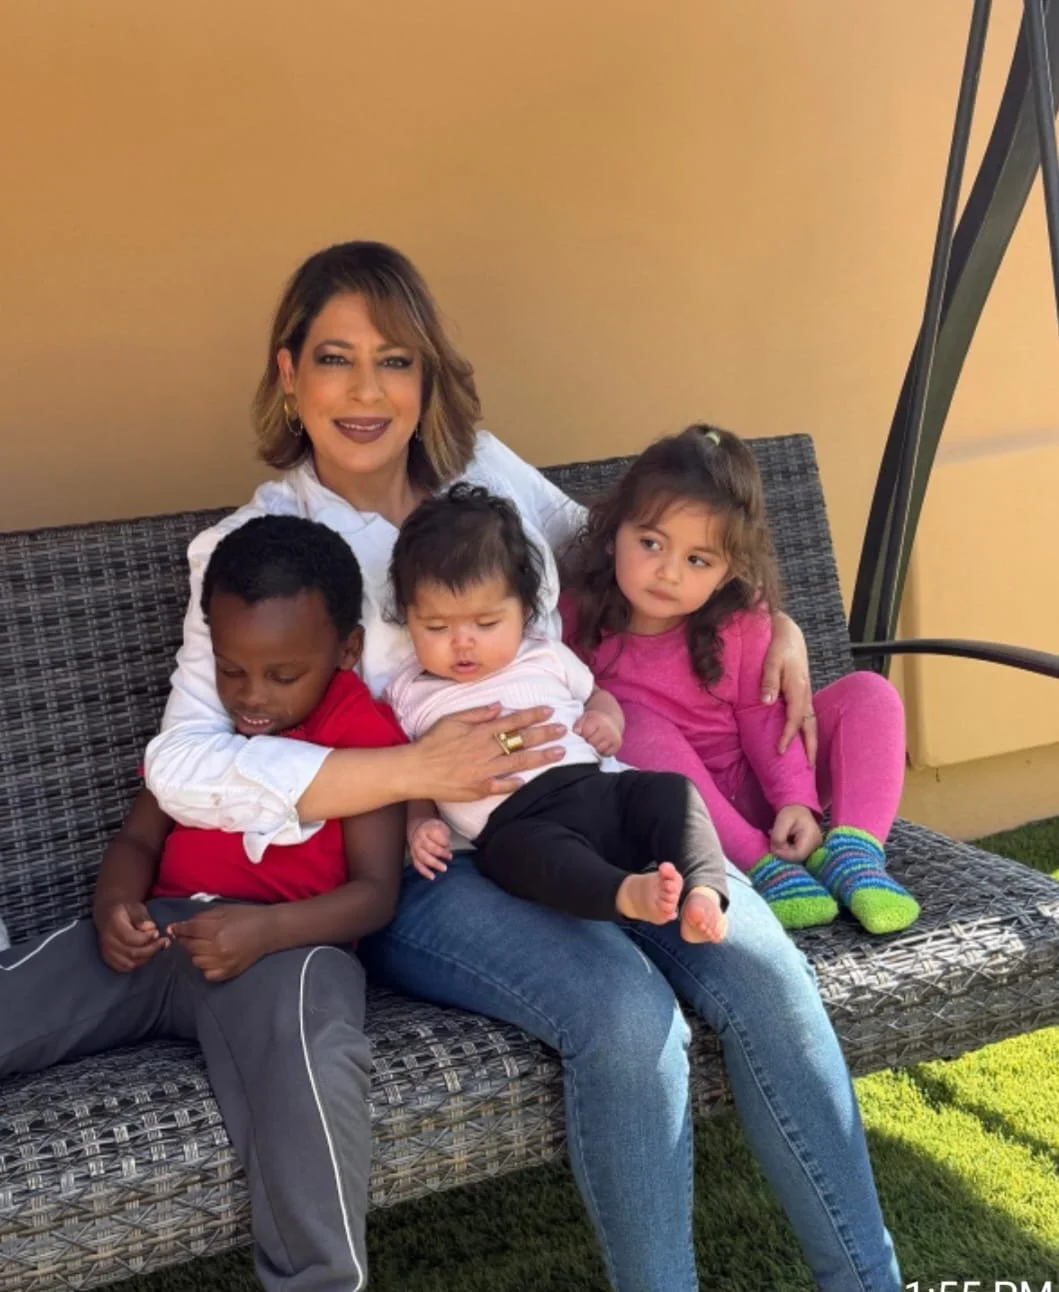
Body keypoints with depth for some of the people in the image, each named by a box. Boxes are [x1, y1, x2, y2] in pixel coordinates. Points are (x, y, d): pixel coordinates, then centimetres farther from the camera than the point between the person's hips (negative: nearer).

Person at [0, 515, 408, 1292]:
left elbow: (375, 893, -7)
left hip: (287, 943, -6)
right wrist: (115, 905, -7)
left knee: (312, 1074, -40)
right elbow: (139, 836, 18)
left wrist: (266, 929, -26)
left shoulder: (367, 733, 0)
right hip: (160, 934, 6)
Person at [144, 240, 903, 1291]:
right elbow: (181, 765, -16)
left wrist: (772, 619, 15)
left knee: (761, 969, -21)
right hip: (421, 865, -4)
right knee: (626, 1012, -30)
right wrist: (415, 773, -23)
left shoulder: (486, 468, 10)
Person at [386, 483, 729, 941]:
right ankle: (628, 894, -62)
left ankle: (703, 894, -38)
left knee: (671, 790, -21)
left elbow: (596, 696, 33)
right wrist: (417, 825, -3)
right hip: (511, 824, -4)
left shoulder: (546, 656, 21)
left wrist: (607, 719, 9)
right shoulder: (409, 696, 16)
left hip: (597, 790, 5)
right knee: (534, 850, -39)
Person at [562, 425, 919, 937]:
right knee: (639, 728, -34)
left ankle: (850, 852, -29)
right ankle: (764, 868, -33)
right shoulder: (578, 623, -12)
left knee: (868, 692, -12)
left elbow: (763, 714, -6)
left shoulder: (740, 621, -8)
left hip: (754, 787, 3)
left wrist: (796, 799, -19)